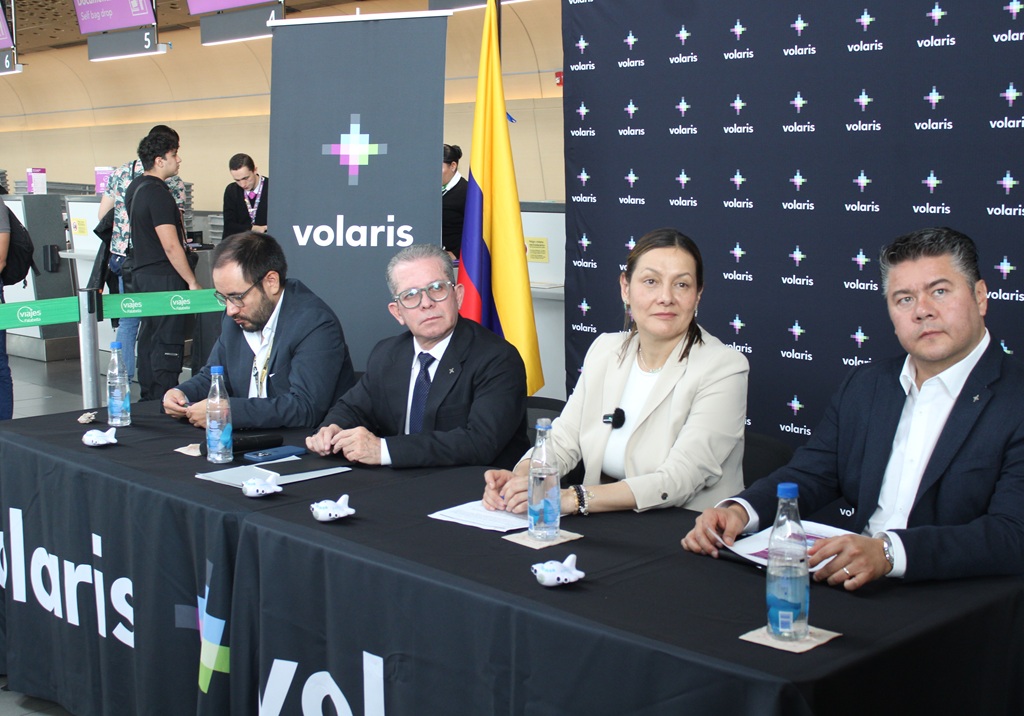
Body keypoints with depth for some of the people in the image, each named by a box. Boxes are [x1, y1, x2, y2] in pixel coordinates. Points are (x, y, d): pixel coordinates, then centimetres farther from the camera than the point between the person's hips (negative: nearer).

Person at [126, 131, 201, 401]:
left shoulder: (135, 187, 11)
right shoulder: (158, 194, -19)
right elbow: (171, 246, -21)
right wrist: (193, 282, -16)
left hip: (142, 273, 10)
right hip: (164, 277, -10)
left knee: (149, 336, 15)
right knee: (167, 343, -5)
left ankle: (147, 395, 22)